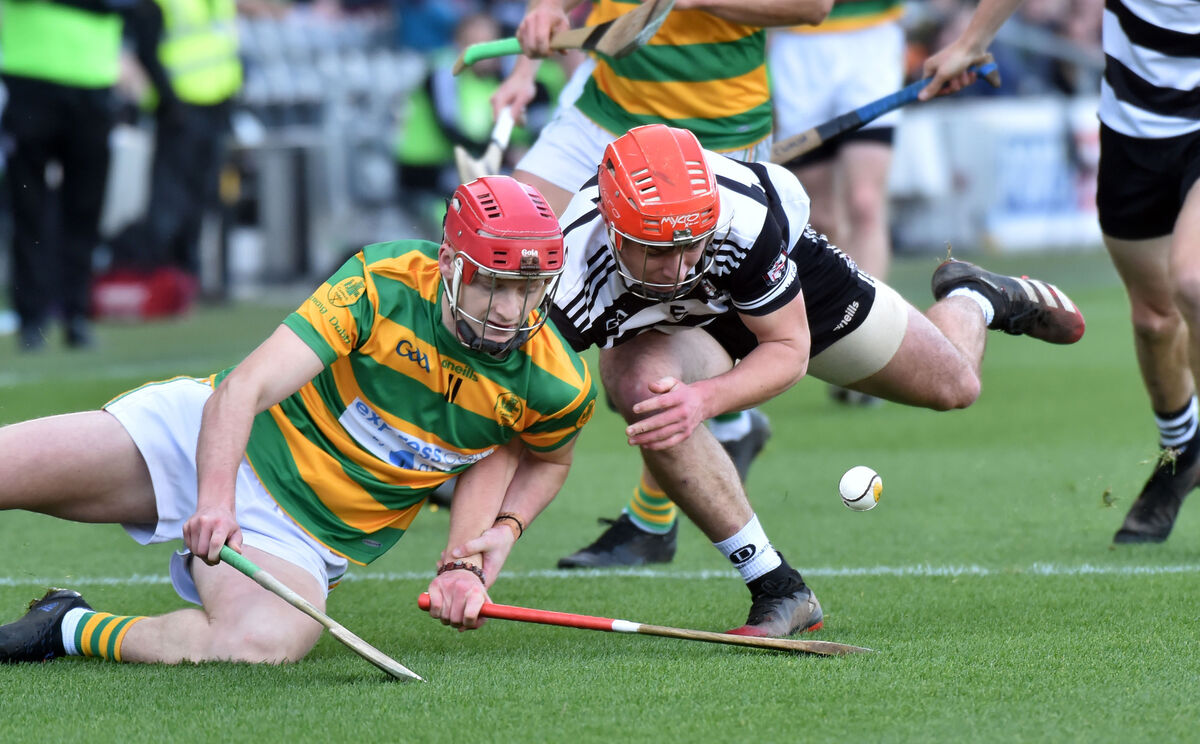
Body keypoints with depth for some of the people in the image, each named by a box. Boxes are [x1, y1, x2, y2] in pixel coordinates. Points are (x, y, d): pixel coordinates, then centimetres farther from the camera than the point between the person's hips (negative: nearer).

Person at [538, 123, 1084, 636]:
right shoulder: (576, 277, -43)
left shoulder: (744, 214, -42)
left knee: (952, 387, 12)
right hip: (669, 329, 0)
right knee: (644, 394, -35)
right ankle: (778, 590, -18)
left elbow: (789, 349, -28)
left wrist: (704, 398, -46)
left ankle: (973, 299, 53)